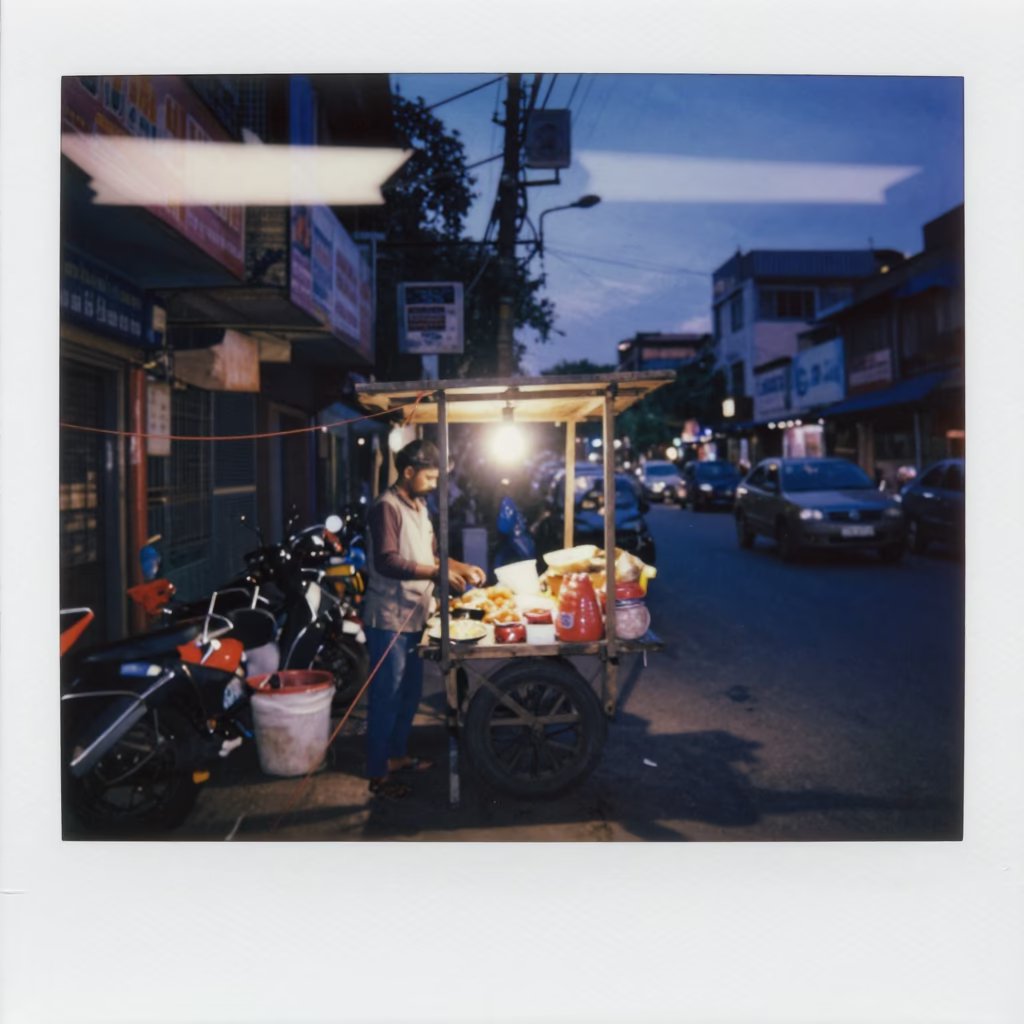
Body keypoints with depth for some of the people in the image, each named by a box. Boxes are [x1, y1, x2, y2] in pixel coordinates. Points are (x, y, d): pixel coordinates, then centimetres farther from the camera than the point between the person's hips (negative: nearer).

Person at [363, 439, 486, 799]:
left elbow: (430, 553, 22)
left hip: (413, 618, 9)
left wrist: (462, 567, 6)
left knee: (411, 692, 18)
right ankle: (378, 775, 9)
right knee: (387, 697, -2)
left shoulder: (419, 507, 14)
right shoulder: (387, 507, -15)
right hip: (389, 619, -9)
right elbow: (386, 561, -26)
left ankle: (396, 755, 33)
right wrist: (438, 573, -30)